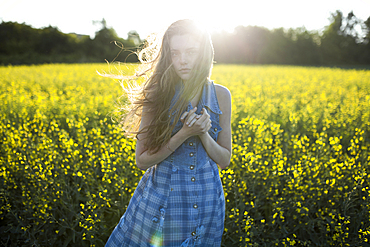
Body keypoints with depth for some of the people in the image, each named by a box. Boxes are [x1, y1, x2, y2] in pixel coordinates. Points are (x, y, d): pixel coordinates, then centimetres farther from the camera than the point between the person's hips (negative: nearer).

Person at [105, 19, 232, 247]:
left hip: (205, 199, 2)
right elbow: (142, 160, -10)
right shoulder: (158, 95, -10)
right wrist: (184, 134, -21)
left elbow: (225, 160, 0)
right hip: (161, 196, -1)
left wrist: (203, 133, -17)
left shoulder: (221, 95, -4)